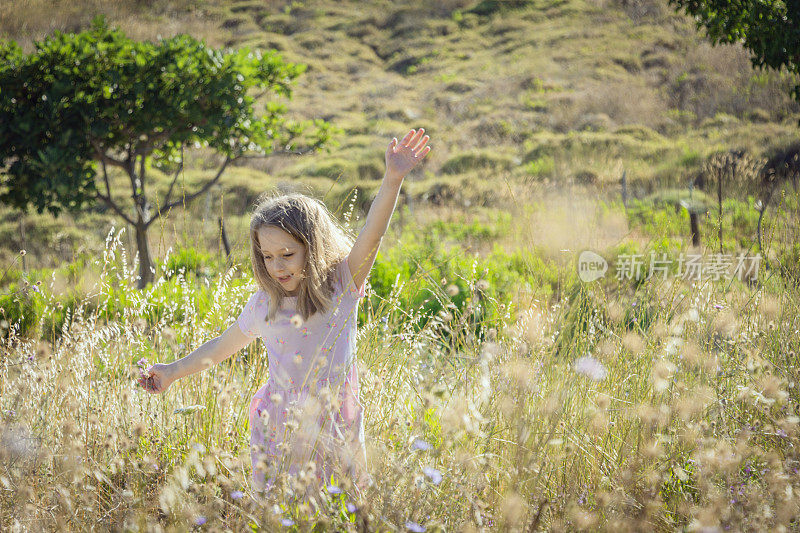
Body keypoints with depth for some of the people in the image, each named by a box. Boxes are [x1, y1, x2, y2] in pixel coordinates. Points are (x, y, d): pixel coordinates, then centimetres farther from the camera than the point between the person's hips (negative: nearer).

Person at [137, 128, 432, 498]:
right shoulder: (264, 304, 0)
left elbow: (370, 236, -23)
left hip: (335, 429, -1)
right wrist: (173, 371, 18)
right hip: (279, 431, 2)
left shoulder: (341, 286, -7)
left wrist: (392, 180, -38)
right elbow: (224, 345, 17)